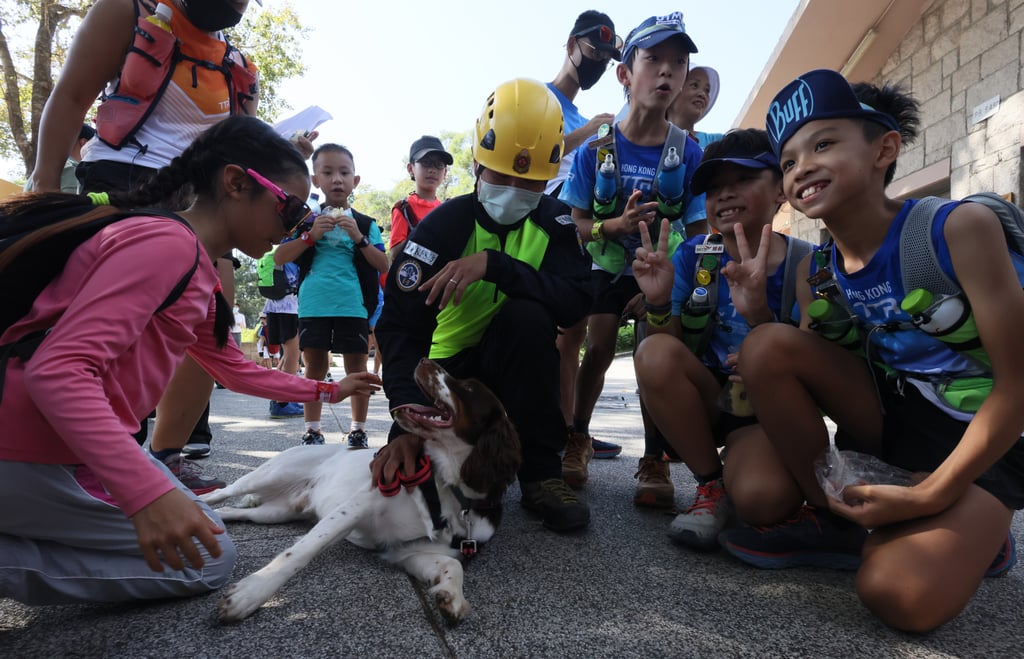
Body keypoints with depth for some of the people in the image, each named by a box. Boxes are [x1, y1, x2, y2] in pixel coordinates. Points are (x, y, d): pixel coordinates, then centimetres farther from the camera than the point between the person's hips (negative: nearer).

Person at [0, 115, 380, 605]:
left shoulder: (198, 270, 14)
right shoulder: (169, 242, -18)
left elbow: (235, 370, 25)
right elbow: (59, 371, -27)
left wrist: (326, 391, 29)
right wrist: (148, 492, -34)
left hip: (76, 442, 10)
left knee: (193, 532, 25)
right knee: (208, 560, 2)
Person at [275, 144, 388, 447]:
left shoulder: (365, 223, 8)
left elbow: (384, 266, 1)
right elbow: (279, 258, 3)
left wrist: (359, 238, -11)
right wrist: (311, 235, -9)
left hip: (353, 305, 0)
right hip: (313, 304, 1)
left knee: (356, 366, 4)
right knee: (315, 366, 6)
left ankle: (358, 430, 16)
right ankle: (312, 430, 17)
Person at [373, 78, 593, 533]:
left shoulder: (553, 222, -7)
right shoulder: (443, 225, -14)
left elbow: (576, 305, -25)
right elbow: (400, 327, -22)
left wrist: (494, 264, -36)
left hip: (513, 364, 1)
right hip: (448, 369, -1)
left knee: (527, 314, -32)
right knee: (411, 472, -23)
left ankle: (541, 472, -19)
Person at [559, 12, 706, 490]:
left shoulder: (689, 153, -11)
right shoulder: (595, 151, -11)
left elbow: (698, 234, -8)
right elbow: (574, 224, -9)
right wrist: (616, 225, -30)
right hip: (607, 268, 0)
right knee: (599, 350, -10)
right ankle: (577, 440, 10)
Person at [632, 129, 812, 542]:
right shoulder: (694, 255, -3)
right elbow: (671, 343, -6)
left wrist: (759, 314, -36)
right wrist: (659, 304, -29)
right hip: (706, 398, 3)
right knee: (654, 353, -29)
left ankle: (737, 476, 6)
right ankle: (711, 486, -9)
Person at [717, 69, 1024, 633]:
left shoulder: (958, 227, -20)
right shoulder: (814, 273, -4)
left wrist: (929, 495, -21)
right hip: (891, 417, 5)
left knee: (903, 598, -28)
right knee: (767, 345, -18)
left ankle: (973, 538, 8)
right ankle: (830, 521, -3)